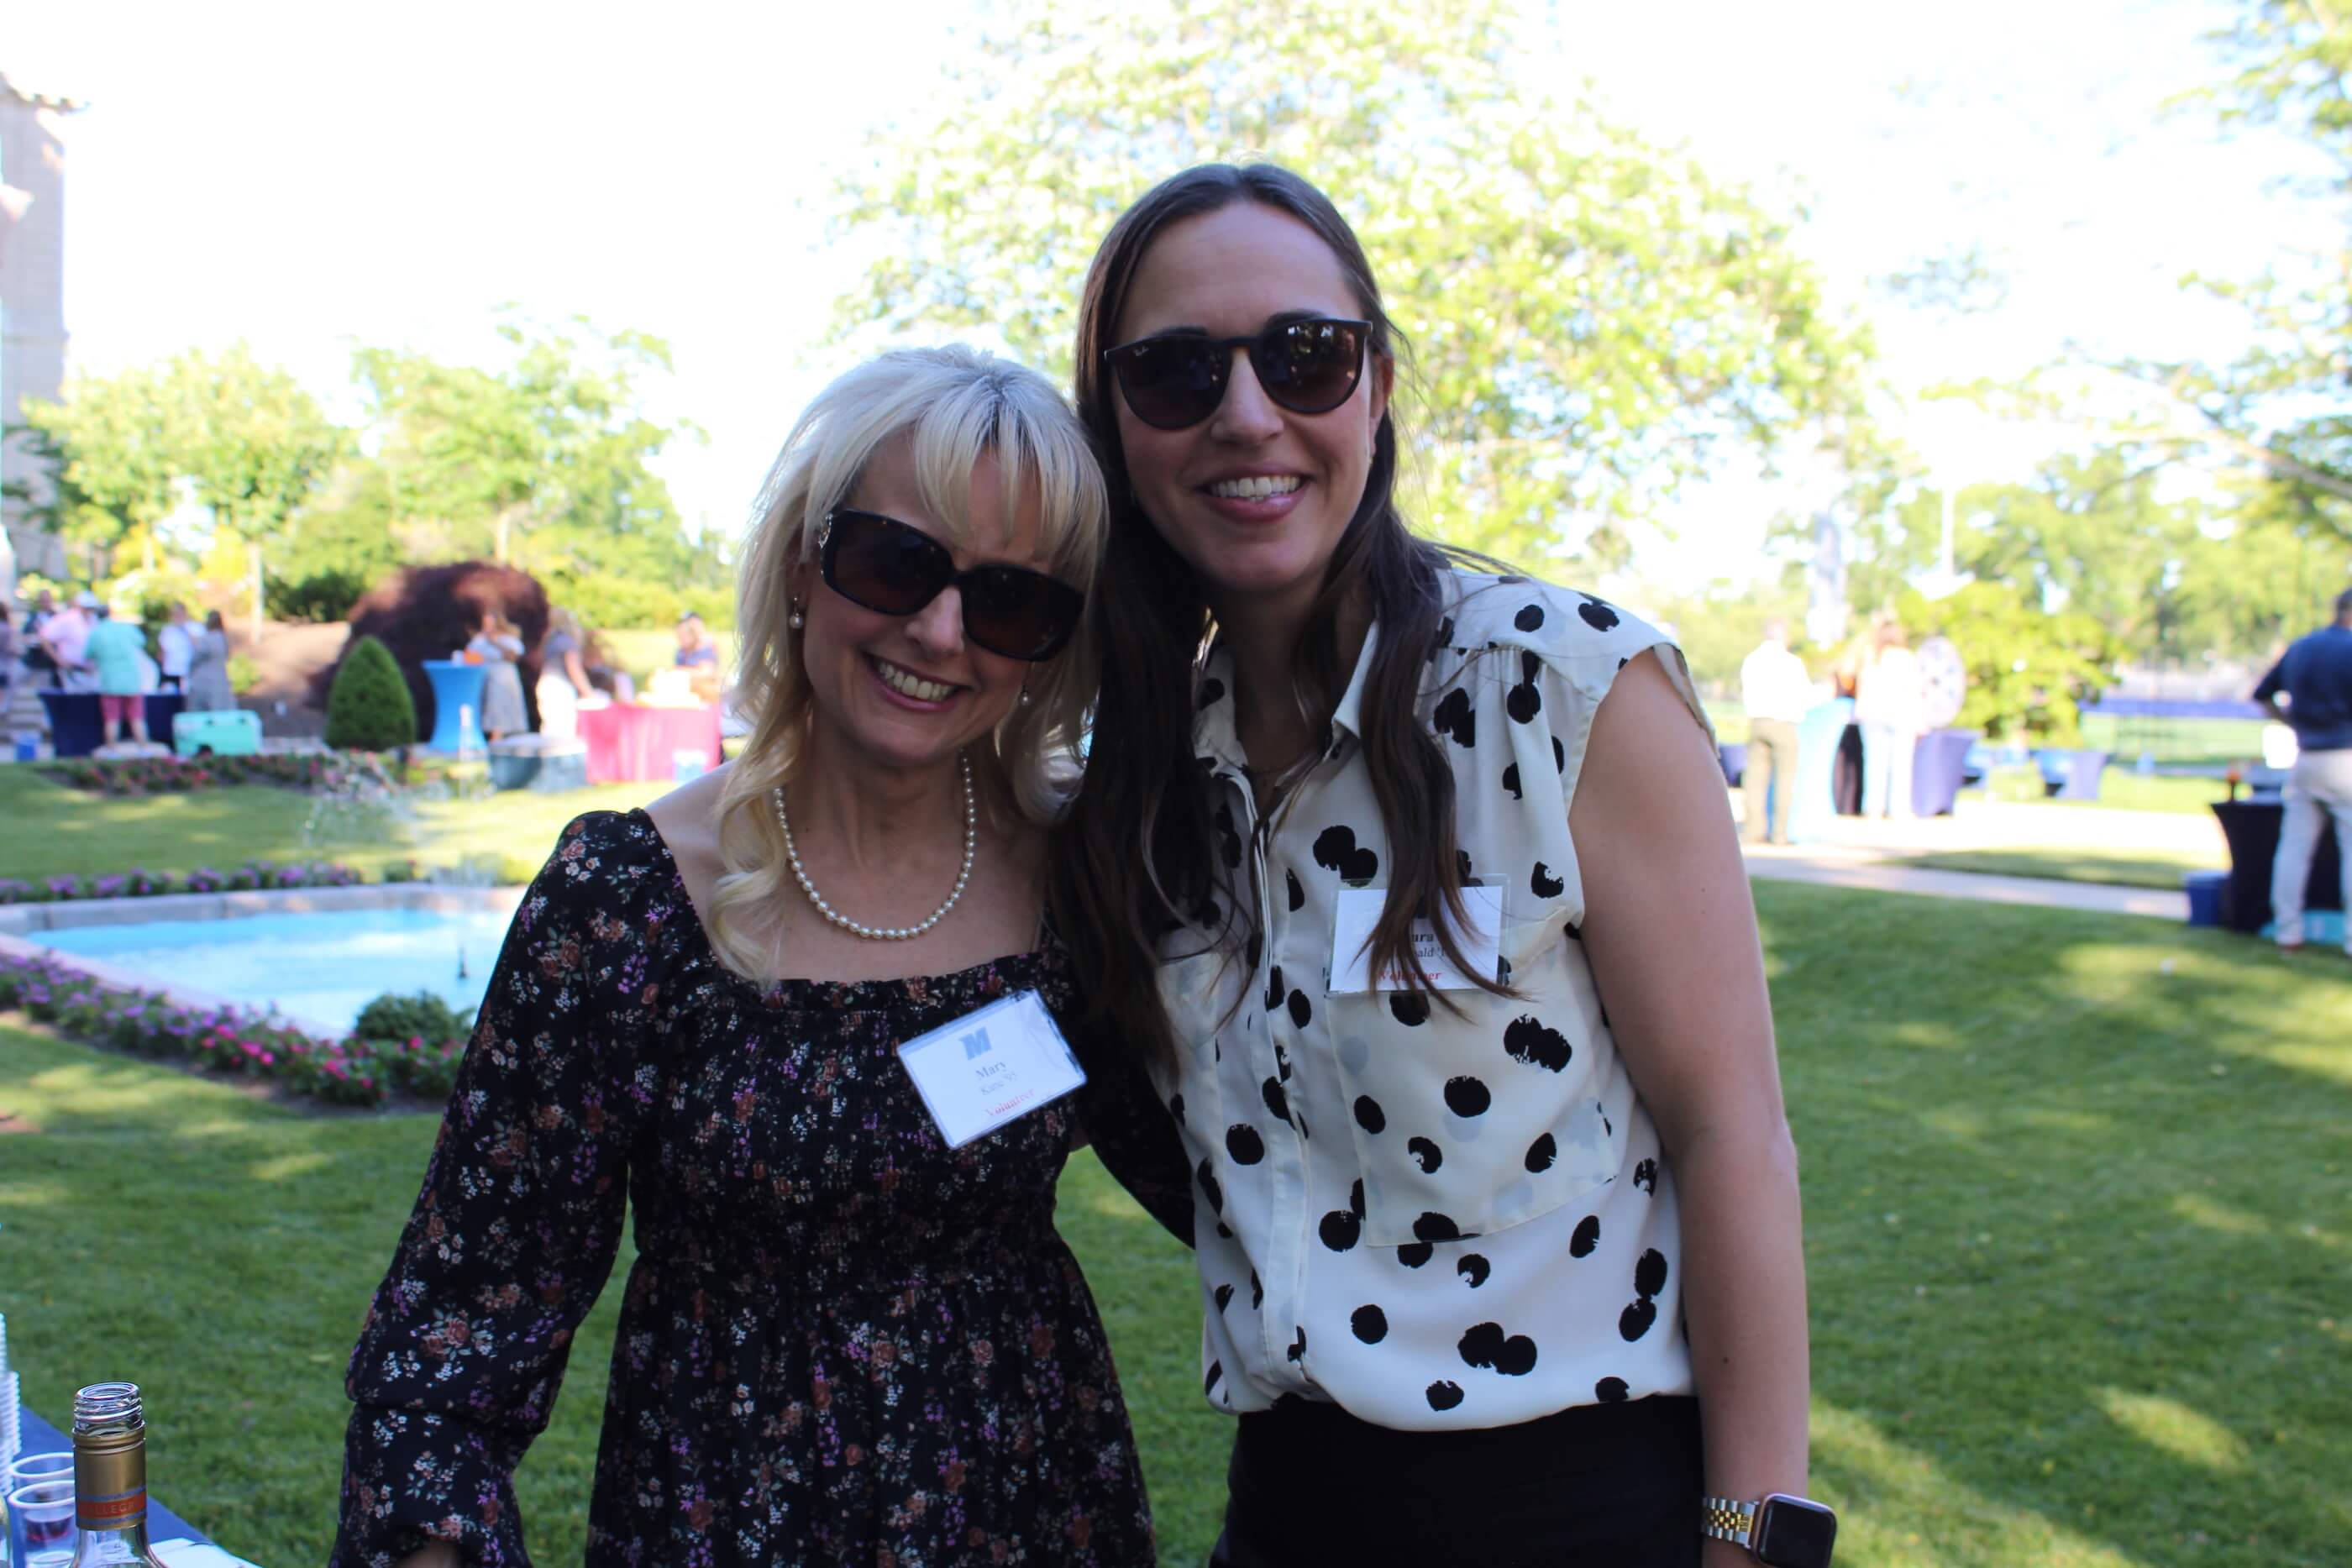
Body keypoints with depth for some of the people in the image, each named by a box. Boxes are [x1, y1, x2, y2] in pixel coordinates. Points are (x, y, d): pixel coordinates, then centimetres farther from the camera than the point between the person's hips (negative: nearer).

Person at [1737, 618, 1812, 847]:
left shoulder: (1750, 660, 8)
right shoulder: (1791, 662, -8)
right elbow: (1808, 698, -3)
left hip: (1756, 722, 5)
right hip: (1783, 723, -5)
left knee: (1756, 776, 5)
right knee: (1785, 778, 1)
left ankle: (1754, 830, 1)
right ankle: (1780, 832, -2)